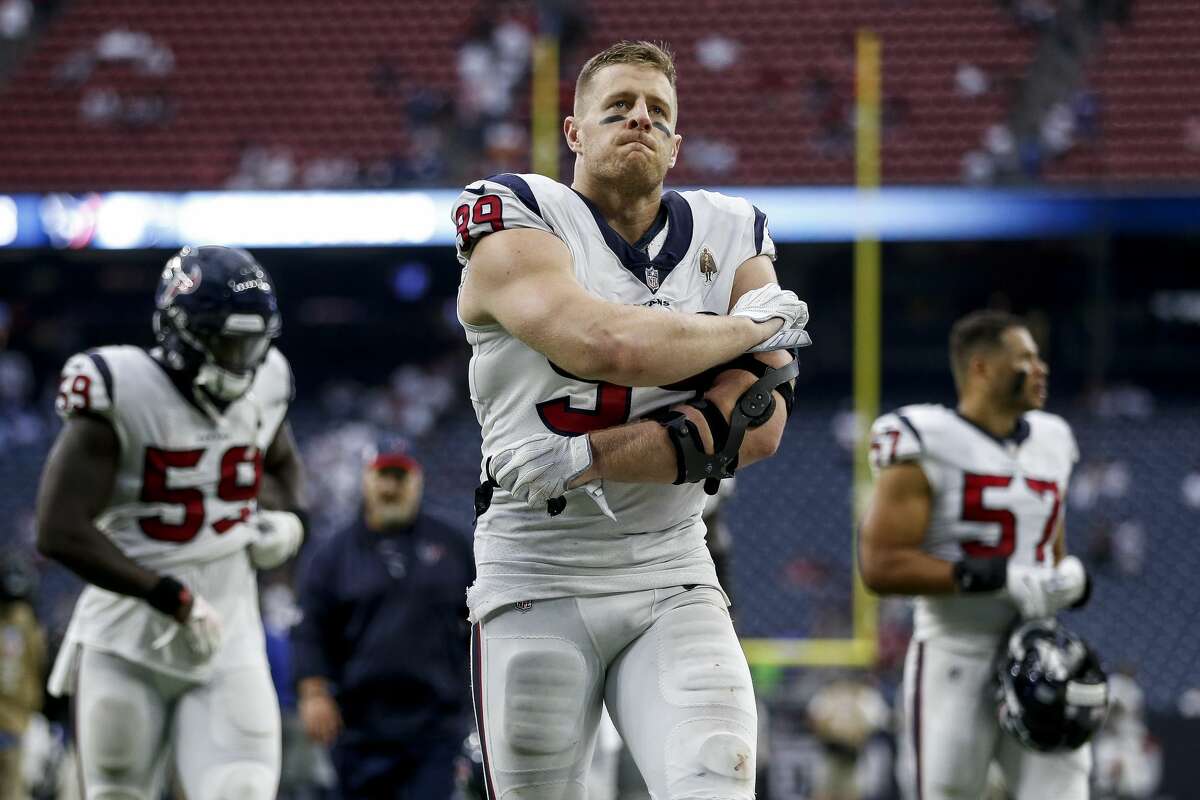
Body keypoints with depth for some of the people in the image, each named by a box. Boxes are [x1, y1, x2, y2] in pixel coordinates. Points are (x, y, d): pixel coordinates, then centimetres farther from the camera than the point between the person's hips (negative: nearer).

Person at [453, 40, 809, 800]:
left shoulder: (729, 243, 8)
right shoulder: (519, 225, -5)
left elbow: (759, 424, -6)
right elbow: (614, 349, -24)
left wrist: (589, 458, -16)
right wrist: (752, 327, -7)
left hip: (672, 579, 2)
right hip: (539, 585, -2)